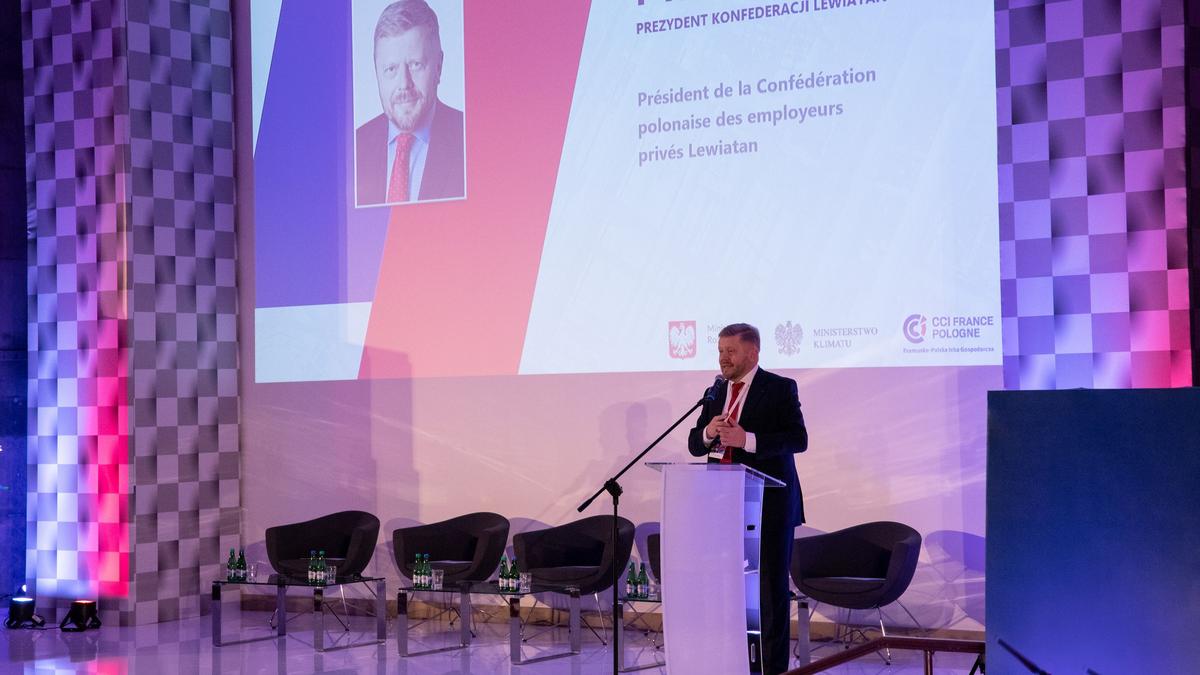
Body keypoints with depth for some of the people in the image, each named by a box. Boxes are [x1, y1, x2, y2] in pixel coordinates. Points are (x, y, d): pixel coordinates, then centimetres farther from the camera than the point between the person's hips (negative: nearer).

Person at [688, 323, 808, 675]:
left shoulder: (780, 388, -4)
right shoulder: (717, 391, 13)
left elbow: (798, 439, -14)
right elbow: (694, 445, 13)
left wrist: (747, 439, -24)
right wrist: (709, 432, -11)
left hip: (769, 504, -5)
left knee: (771, 587, 0)